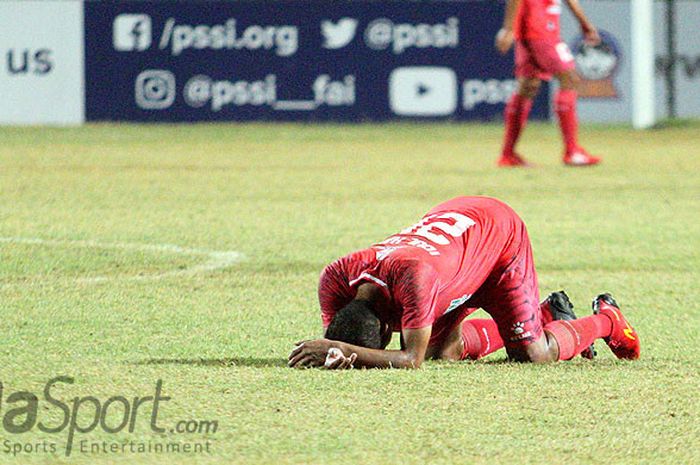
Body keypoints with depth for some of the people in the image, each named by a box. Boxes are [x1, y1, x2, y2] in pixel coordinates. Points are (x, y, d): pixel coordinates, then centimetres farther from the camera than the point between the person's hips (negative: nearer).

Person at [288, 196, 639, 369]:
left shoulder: (412, 276, -46)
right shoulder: (335, 279, -26)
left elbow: (412, 359, -43)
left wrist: (342, 350, -52)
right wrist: (338, 354, -41)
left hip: (500, 231, -7)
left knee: (534, 353, -8)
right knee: (443, 349, 3)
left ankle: (605, 319, 26)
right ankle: (549, 312, 26)